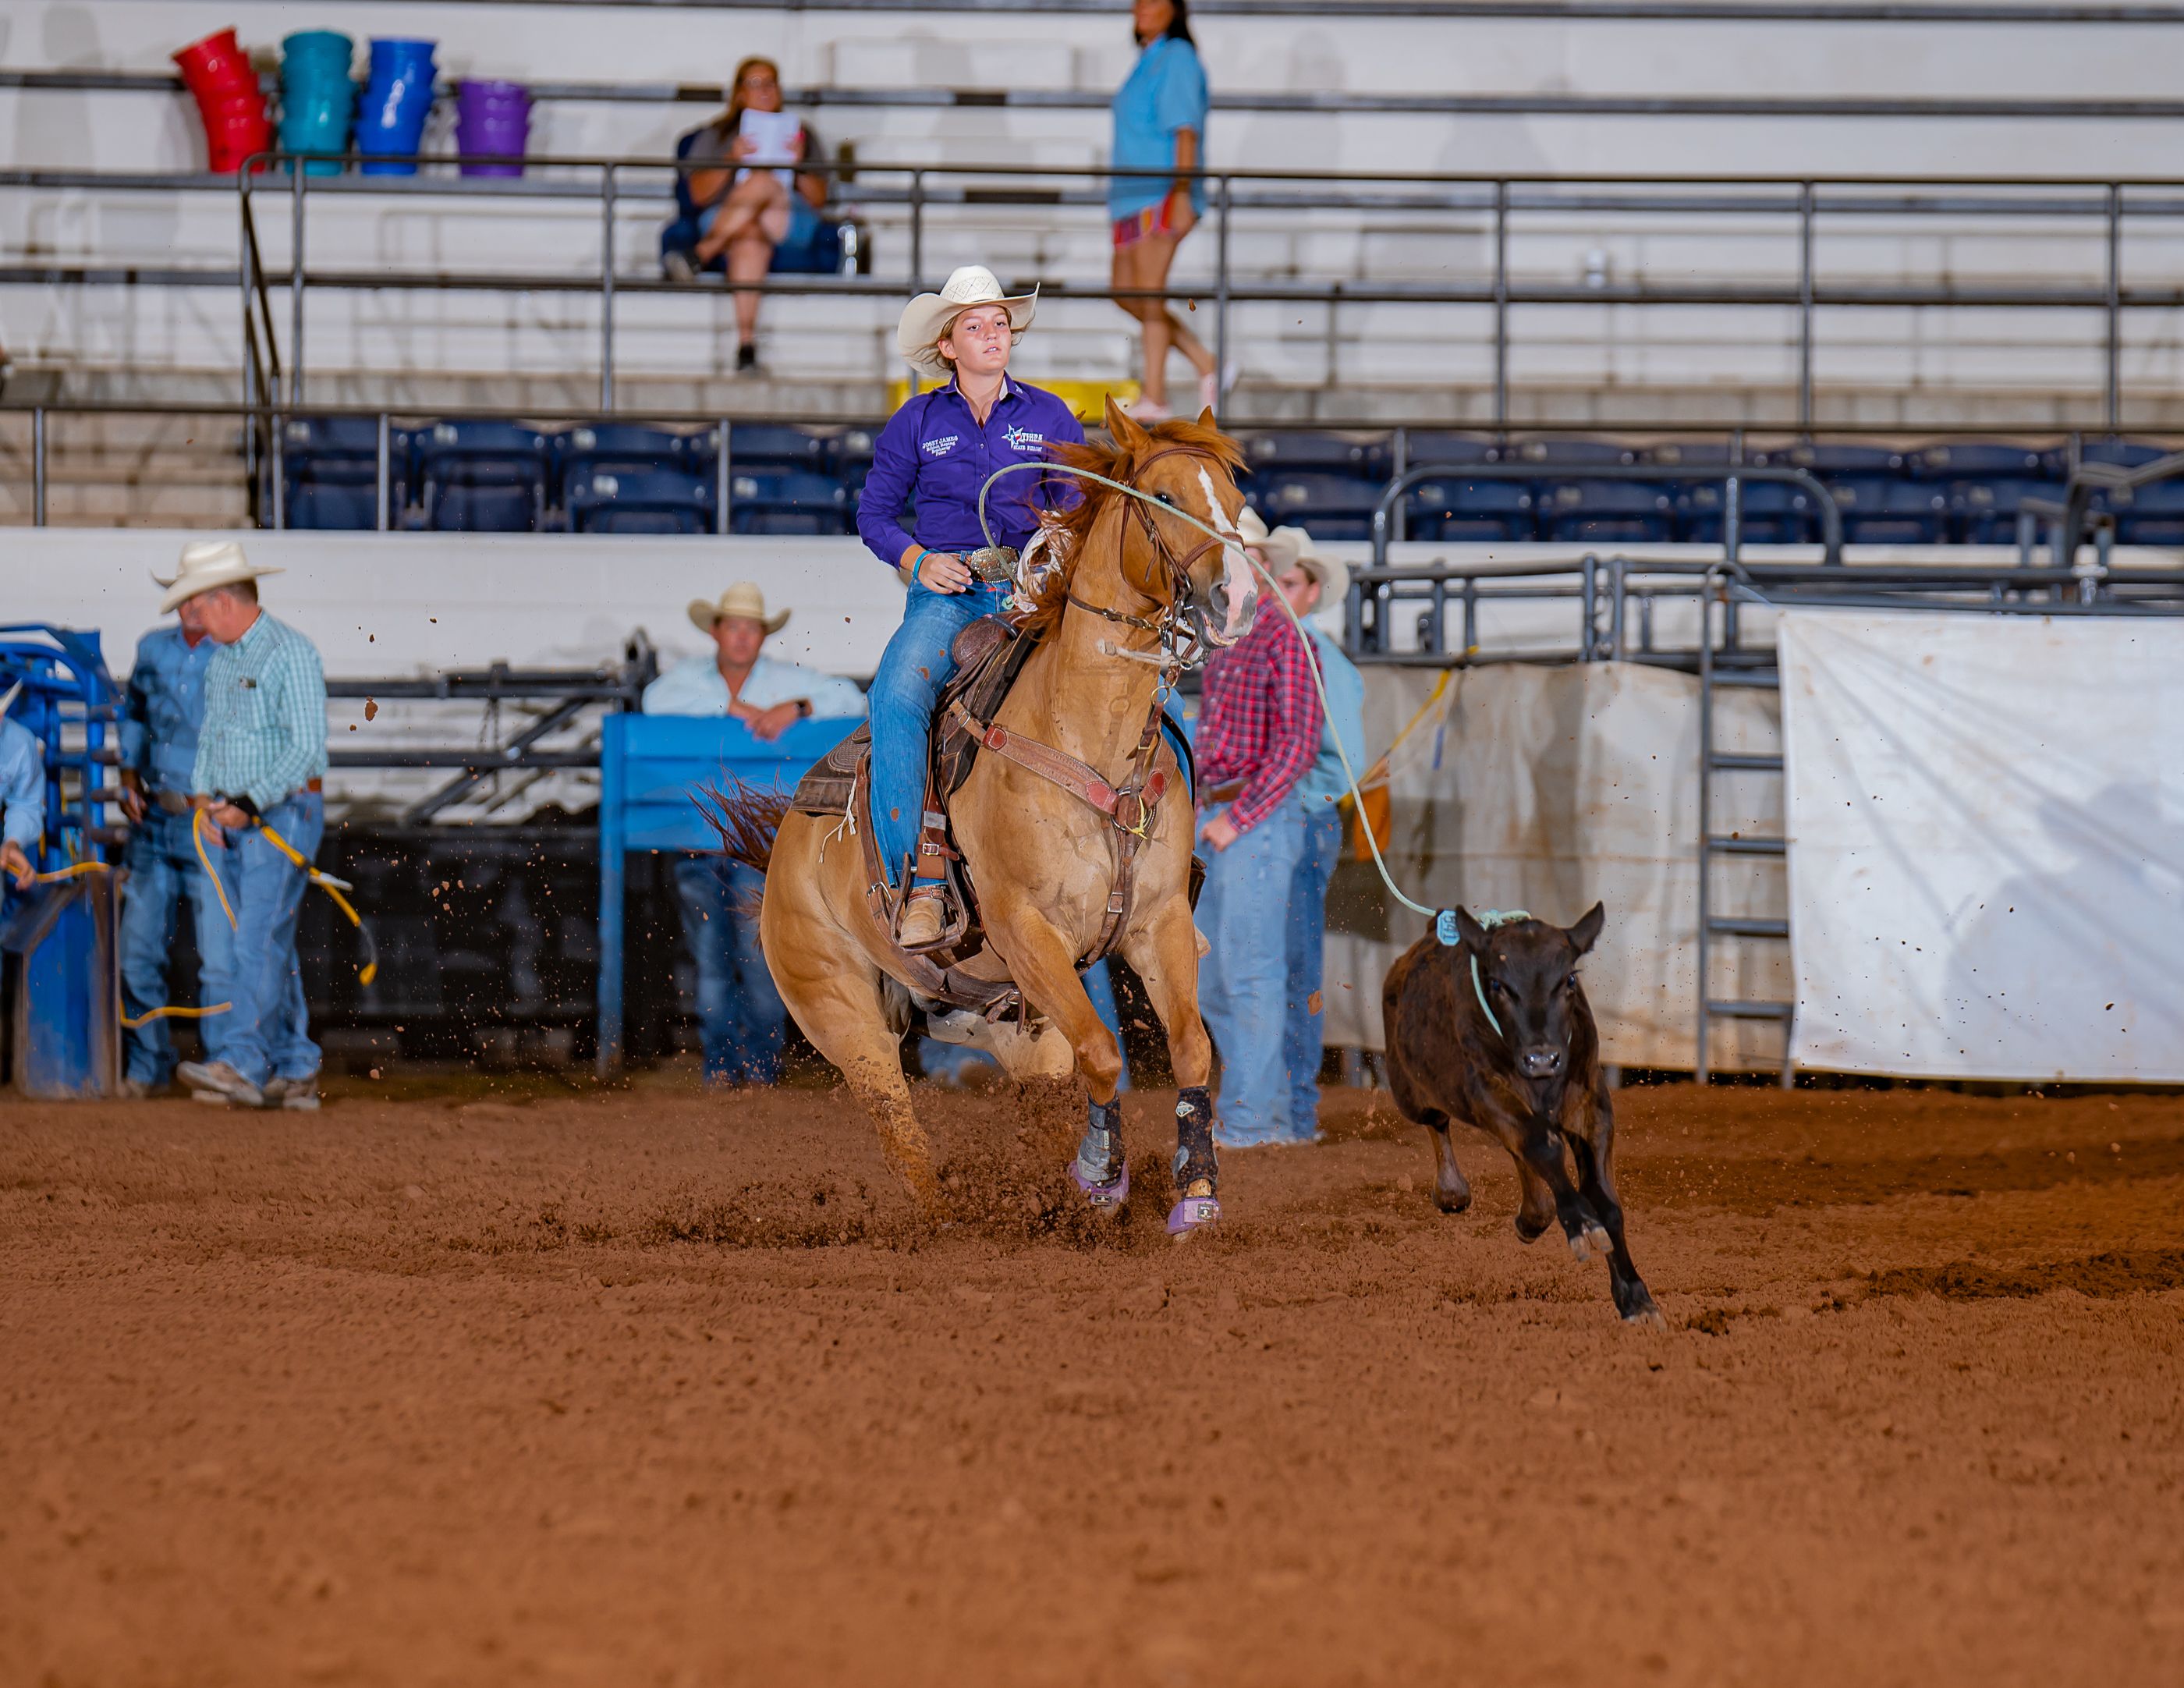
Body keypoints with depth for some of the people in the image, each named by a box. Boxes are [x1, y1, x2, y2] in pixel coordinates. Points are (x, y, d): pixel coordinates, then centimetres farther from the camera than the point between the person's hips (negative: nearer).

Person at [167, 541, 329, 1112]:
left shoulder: (292, 654, -12)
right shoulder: (220, 661, 14)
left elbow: (307, 748, -16)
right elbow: (209, 736, 21)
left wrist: (251, 803, -21)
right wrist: (203, 797, 3)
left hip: (282, 814, -8)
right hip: (228, 821, 8)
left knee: (261, 940, -16)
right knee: (268, 947, 9)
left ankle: (242, 1065, -24)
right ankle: (296, 1073, 13)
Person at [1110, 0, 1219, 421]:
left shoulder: (1177, 57, -6)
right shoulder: (1146, 61, 20)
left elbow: (1185, 130, -14)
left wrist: (1182, 194, -22)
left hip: (1164, 194, -10)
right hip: (1134, 197, 10)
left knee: (1149, 291, -12)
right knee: (1126, 293, 6)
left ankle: (1155, 398, -12)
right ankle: (1206, 365, 11)